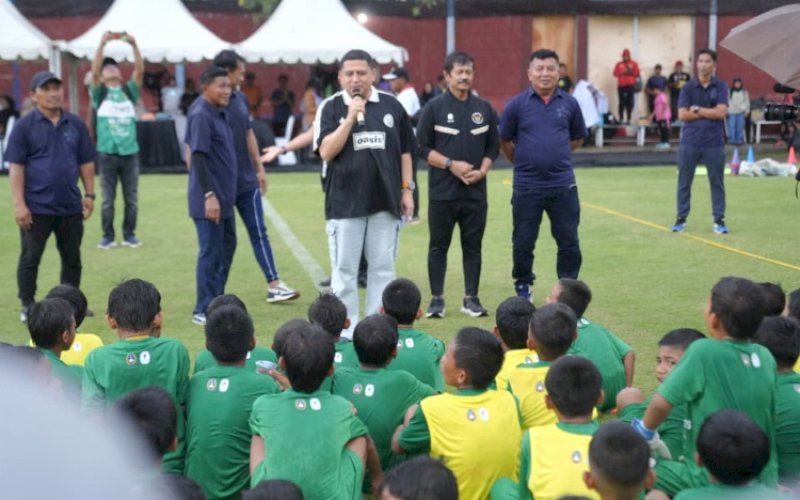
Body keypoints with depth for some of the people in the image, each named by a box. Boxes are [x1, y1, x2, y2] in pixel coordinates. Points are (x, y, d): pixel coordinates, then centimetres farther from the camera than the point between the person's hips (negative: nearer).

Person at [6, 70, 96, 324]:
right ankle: (28, 306, 15)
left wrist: (89, 194, 5)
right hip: (36, 207, -4)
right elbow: (16, 166, -7)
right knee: (30, 258, 4)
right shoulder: (25, 125, -5)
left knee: (72, 258, 12)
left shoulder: (75, 124, 5)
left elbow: (86, 162, 11)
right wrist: (19, 204, -13)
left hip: (71, 206, 4)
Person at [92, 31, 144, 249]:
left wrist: (134, 45, -15)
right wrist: (102, 44, -17)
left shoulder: (129, 91, 11)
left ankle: (129, 234, 16)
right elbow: (94, 71, -10)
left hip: (130, 152, 2)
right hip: (107, 153, -2)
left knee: (131, 199, 5)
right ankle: (108, 236, 10)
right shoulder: (100, 93, 6)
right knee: (108, 199, 2)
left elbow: (140, 70, -3)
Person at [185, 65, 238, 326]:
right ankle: (203, 311, 7)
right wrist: (209, 194, -26)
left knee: (227, 247, 18)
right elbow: (198, 156, -22)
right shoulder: (201, 115, -16)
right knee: (211, 253, -3)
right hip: (210, 199, -10)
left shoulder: (219, 114, 11)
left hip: (225, 197, 10)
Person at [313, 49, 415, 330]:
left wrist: (406, 189, 6)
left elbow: (404, 150, 11)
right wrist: (351, 118, -16)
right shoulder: (331, 108, 0)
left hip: (386, 202, 2)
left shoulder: (391, 106, 6)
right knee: (344, 270, 3)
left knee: (383, 267, 6)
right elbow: (326, 152, -10)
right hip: (344, 203, -2)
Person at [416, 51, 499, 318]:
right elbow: (422, 147, -4)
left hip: (476, 192, 3)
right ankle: (437, 299, 11)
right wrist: (451, 164, -14)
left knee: (473, 246, 7)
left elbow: (493, 147, 11)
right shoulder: (435, 107, -2)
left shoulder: (484, 108, 8)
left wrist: (482, 170, -6)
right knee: (438, 246, 3)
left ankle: (471, 299, 15)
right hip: (442, 192, -2)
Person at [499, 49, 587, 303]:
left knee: (569, 242, 5)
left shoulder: (569, 103, 2)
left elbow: (577, 138, 17)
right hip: (527, 187, -1)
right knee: (523, 242, 8)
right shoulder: (517, 104, -4)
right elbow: (505, 141, 7)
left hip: (563, 185, 1)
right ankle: (523, 287, 26)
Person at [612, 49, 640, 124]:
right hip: (621, 86, 1)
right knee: (622, 102, -4)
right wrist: (622, 72, -11)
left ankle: (629, 118, -3)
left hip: (631, 85, 0)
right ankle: (621, 119, -3)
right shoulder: (618, 64, 10)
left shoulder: (634, 64, 8)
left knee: (629, 102, -5)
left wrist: (630, 72, -13)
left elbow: (637, 74, 1)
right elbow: (615, 73, 2)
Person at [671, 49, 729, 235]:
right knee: (684, 182, 5)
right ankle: (681, 219, 14)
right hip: (690, 142, 0)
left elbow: (721, 112, -11)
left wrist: (697, 110, -8)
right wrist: (708, 113, -9)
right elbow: (682, 115, -7)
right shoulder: (688, 87, 2)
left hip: (714, 143, 0)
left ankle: (719, 220, 12)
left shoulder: (721, 87, 2)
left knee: (717, 182, 4)